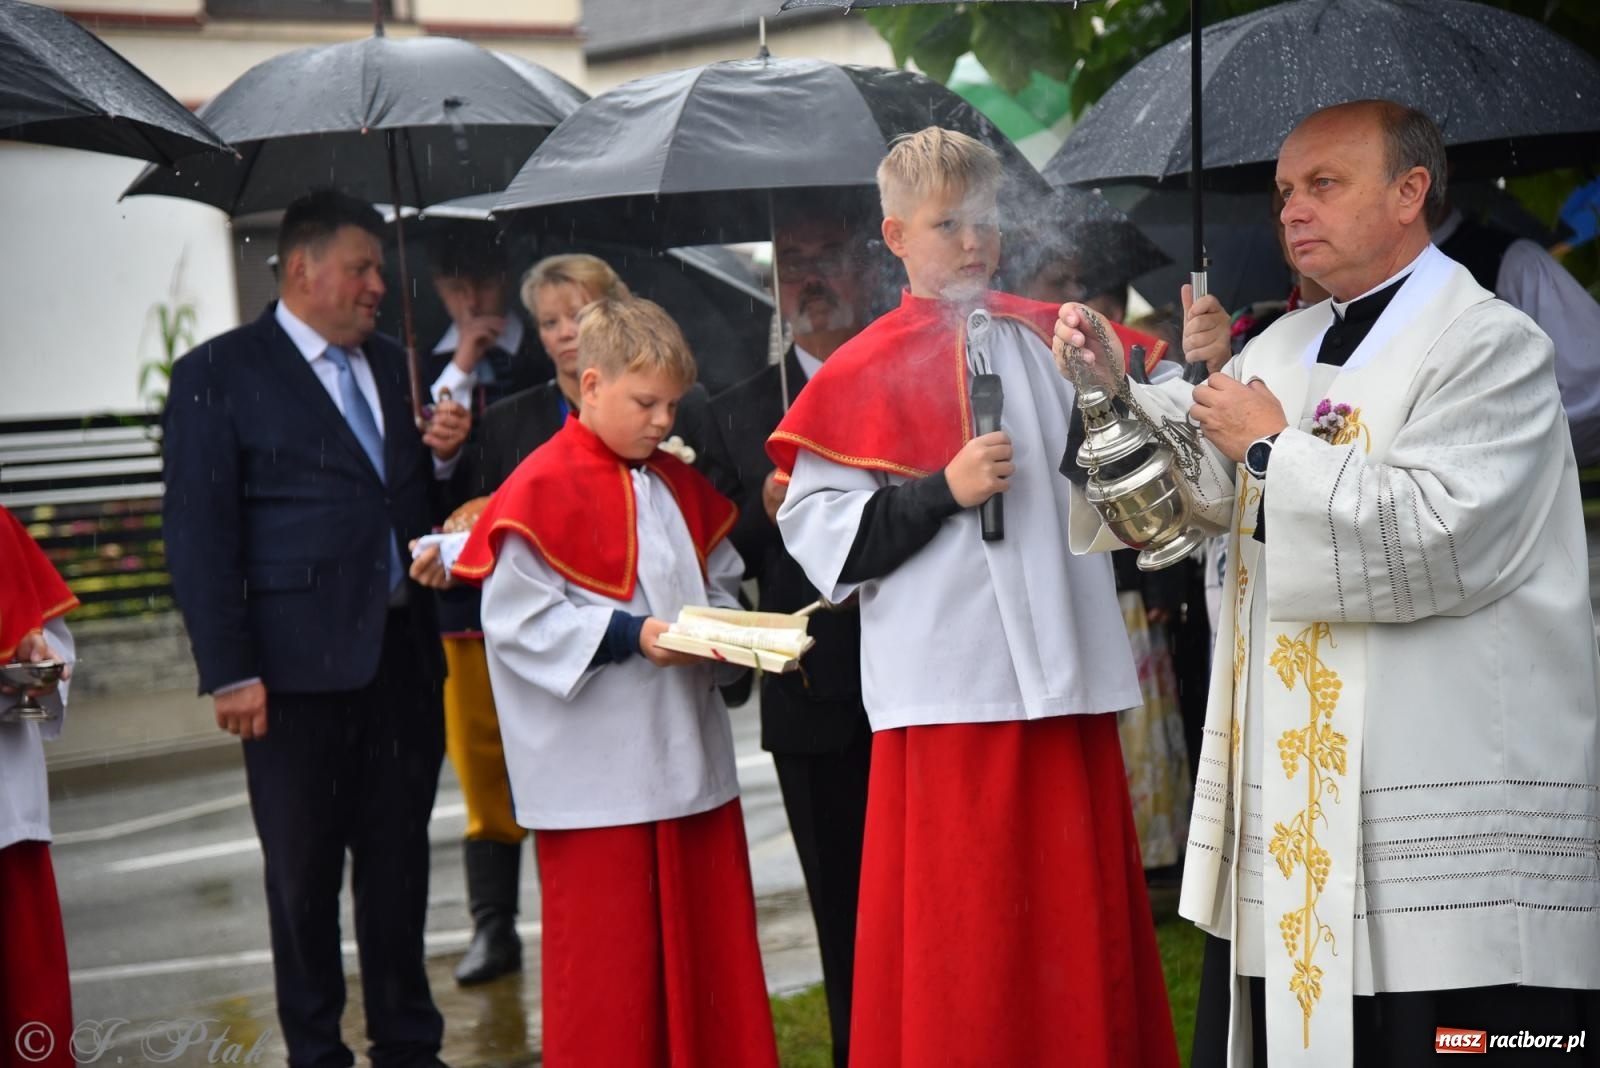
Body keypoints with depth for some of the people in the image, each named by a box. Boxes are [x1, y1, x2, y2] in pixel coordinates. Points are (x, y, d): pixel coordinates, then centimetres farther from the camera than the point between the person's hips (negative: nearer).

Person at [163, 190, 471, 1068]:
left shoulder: (393, 367, 15)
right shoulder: (218, 374, -3)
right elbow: (199, 534, -8)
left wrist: (444, 456, -1)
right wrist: (229, 672, -14)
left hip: (402, 656, 5)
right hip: (299, 665, -5)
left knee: (399, 861, 13)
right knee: (304, 873, 5)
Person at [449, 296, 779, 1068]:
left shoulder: (679, 486, 12)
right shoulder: (541, 489, -11)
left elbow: (718, 584, 20)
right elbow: (517, 620, -16)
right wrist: (630, 637, -21)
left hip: (690, 759, 7)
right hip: (596, 775, -7)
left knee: (709, 940, 13)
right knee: (608, 959, 2)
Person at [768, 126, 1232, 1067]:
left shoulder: (1057, 341, 11)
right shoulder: (864, 374, 2)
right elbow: (818, 536, -4)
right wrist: (945, 491, -12)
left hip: (1068, 678, 3)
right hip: (948, 692, -3)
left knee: (1082, 930, 8)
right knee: (960, 942, 2)